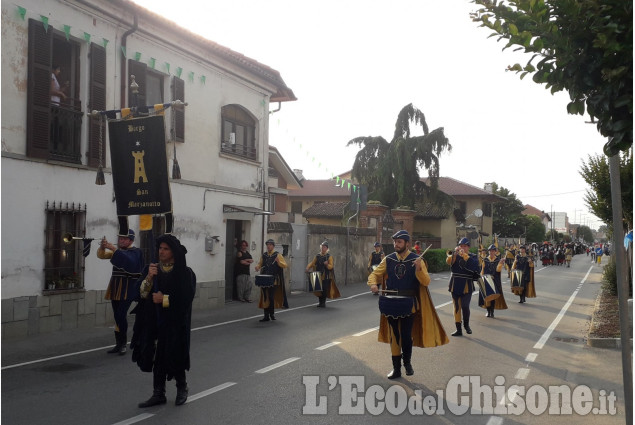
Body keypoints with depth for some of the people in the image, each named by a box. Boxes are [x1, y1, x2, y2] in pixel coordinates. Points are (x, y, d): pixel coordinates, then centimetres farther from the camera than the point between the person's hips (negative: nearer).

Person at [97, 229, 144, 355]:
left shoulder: (136, 252, -3)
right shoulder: (117, 250, 17)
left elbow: (129, 260, -24)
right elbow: (101, 255, 7)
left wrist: (113, 248, -27)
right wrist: (102, 247, -15)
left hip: (127, 289, -6)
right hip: (116, 287, 6)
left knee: (121, 315, -13)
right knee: (117, 316, 8)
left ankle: (123, 344, -3)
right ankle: (118, 344, 15)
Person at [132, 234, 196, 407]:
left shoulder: (185, 273, -6)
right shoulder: (150, 268, 6)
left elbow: (186, 298, -12)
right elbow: (141, 293, 0)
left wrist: (164, 299, -13)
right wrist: (149, 277, -16)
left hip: (175, 323, -3)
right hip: (154, 322, 4)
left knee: (173, 355, 1)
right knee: (157, 357, 4)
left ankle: (182, 387, 25)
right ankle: (158, 394, 16)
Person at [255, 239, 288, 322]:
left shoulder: (277, 255, -1)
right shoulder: (264, 255, 11)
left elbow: (285, 265, -5)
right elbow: (260, 263, 23)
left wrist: (278, 261, -24)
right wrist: (257, 267, 0)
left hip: (274, 280, -4)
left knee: (271, 297, -6)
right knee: (265, 297, 3)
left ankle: (271, 314, 11)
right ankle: (266, 316, 8)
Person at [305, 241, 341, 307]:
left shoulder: (329, 256, -2)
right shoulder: (318, 256, 9)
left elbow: (331, 266, -7)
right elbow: (312, 263, 10)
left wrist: (327, 265, -28)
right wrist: (308, 268, -7)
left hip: (326, 276, -3)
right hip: (319, 276, 3)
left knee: (325, 289, -5)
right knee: (319, 289, 5)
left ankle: (323, 302, 5)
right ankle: (320, 302, 18)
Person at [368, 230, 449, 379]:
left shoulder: (417, 260, -5)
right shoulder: (388, 259, 2)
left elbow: (426, 282, -10)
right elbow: (375, 274, 6)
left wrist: (418, 269, -28)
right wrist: (373, 283, -15)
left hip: (409, 304, -2)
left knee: (406, 335, -4)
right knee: (394, 336, 8)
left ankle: (407, 362, 25)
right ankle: (396, 368, 21)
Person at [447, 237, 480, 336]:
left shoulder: (473, 256, 3)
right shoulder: (455, 255, 9)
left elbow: (474, 265, -19)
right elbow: (448, 261, -11)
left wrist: (464, 255, -24)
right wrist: (455, 253, -24)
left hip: (466, 286, -3)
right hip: (455, 285, 3)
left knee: (465, 307, -9)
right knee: (457, 307, 5)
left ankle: (466, 324, 18)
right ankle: (458, 329, 12)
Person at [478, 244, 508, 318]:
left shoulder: (498, 260, 2)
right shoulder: (485, 260, 7)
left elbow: (498, 270, -11)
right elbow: (482, 270, 12)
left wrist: (500, 263, -25)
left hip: (495, 281, -2)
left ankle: (492, 312, 4)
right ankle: (488, 311, 11)